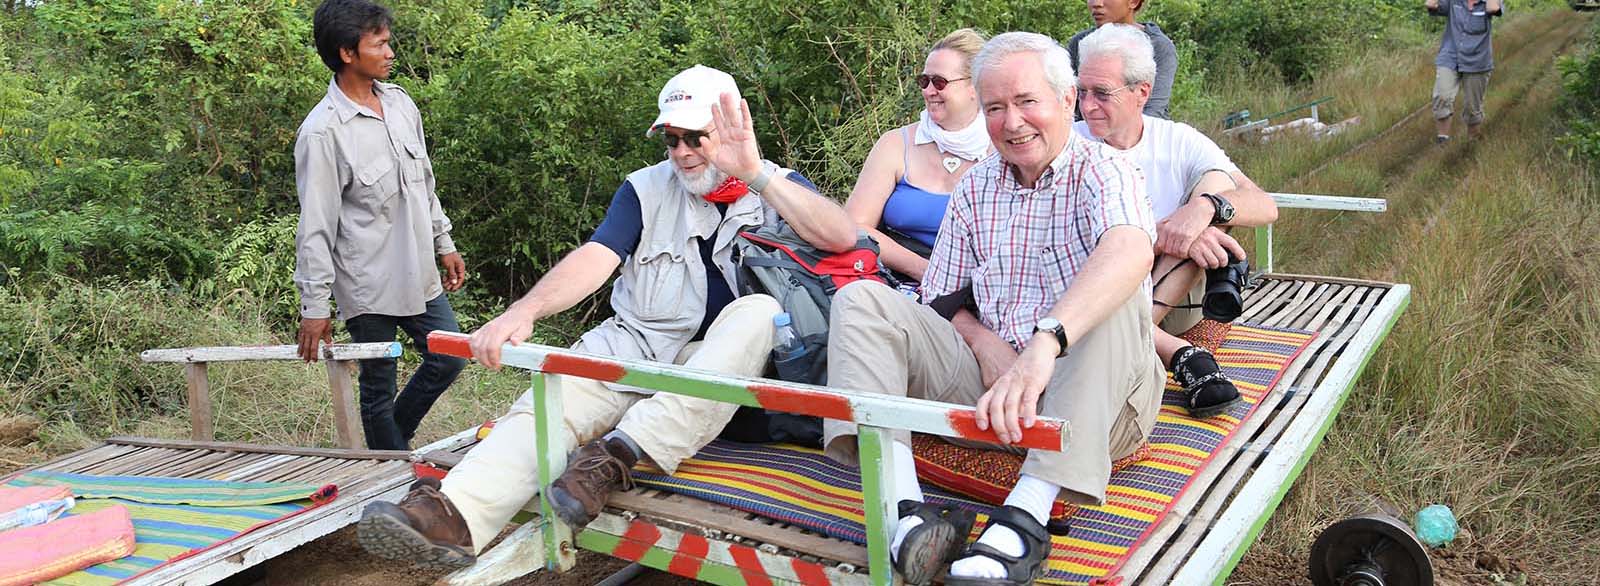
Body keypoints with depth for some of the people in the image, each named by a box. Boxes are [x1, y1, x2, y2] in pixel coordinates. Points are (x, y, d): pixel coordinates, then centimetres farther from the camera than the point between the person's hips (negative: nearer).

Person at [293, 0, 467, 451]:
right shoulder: (322, 131, -16)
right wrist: (315, 306, -13)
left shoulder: (400, 103, 6)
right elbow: (315, 227, -14)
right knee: (379, 389, 6)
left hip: (418, 276, 7)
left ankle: (395, 437, 32)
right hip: (368, 289, -7)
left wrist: (444, 244, 17)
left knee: (449, 359, 10)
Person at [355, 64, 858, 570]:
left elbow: (841, 239, -12)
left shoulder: (776, 187, 7)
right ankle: (455, 514, -49)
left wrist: (755, 174, -19)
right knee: (558, 396, -26)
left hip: (720, 360, -1)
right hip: (635, 341, 2)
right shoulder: (646, 190, 11)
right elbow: (595, 258, -4)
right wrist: (525, 310, -23)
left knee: (760, 311, -32)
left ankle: (618, 453, -40)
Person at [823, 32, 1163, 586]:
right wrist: (984, 343, -8)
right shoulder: (975, 187, 12)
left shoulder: (1102, 171, -6)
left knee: (1115, 301, -33)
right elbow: (942, 298, 16)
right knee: (861, 300, -10)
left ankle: (1027, 511, -42)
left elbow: (1131, 251, -30)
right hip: (989, 376, 5)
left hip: (1092, 398, -4)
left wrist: (1044, 343, -46)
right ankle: (903, 506, -31)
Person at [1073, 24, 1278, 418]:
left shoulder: (1180, 142, 1)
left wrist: (1205, 208, -32)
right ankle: (1180, 355, -33)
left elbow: (1266, 207, -11)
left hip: (1176, 299, 1)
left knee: (1216, 182, -16)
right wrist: (1163, 234, -32)